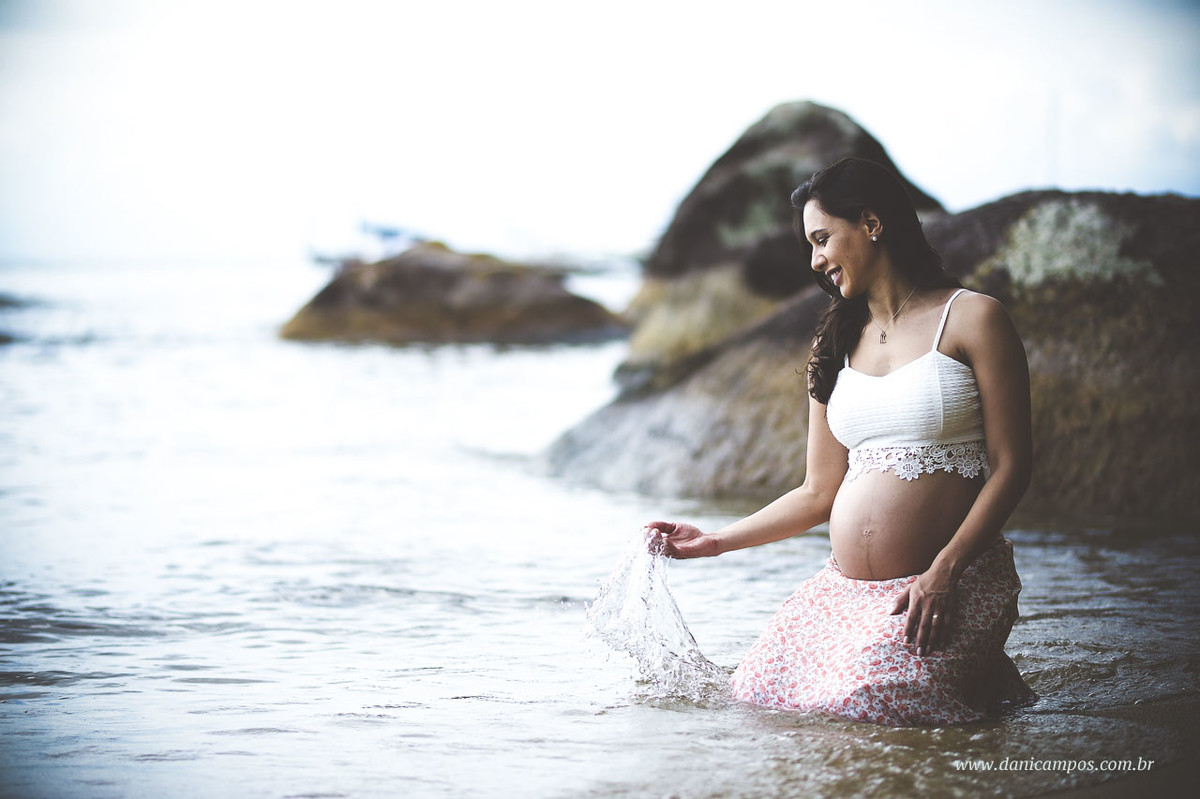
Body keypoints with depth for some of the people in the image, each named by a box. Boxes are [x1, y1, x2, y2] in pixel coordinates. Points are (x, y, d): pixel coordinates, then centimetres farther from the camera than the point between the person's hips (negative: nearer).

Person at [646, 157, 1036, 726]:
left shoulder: (971, 320, -3)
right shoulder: (836, 346, 15)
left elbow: (1010, 465, -7)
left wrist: (945, 570, -18)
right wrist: (714, 542, 10)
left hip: (950, 586, -6)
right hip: (845, 589, 6)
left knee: (866, 707, -24)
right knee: (757, 692, -9)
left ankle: (987, 675, 9)